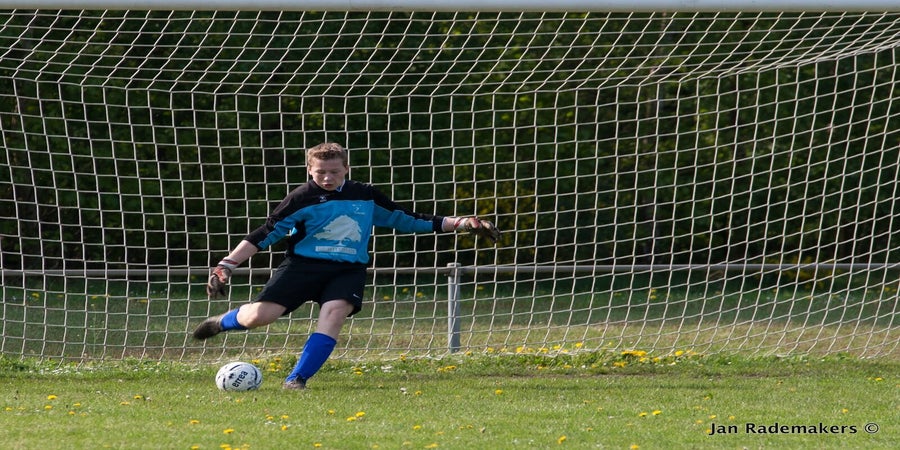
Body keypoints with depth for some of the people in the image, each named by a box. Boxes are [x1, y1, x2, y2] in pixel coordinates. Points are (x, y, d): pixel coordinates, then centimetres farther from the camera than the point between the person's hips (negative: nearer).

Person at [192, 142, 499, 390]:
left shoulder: (366, 197, 8)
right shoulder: (302, 199, -3)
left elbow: (406, 220, 17)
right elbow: (264, 235, -4)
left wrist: (460, 224, 13)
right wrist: (226, 266, -12)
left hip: (347, 270, 2)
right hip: (303, 265, -2)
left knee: (334, 311, -30)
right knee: (259, 316, -18)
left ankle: (297, 379, -24)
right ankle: (224, 321, 19)